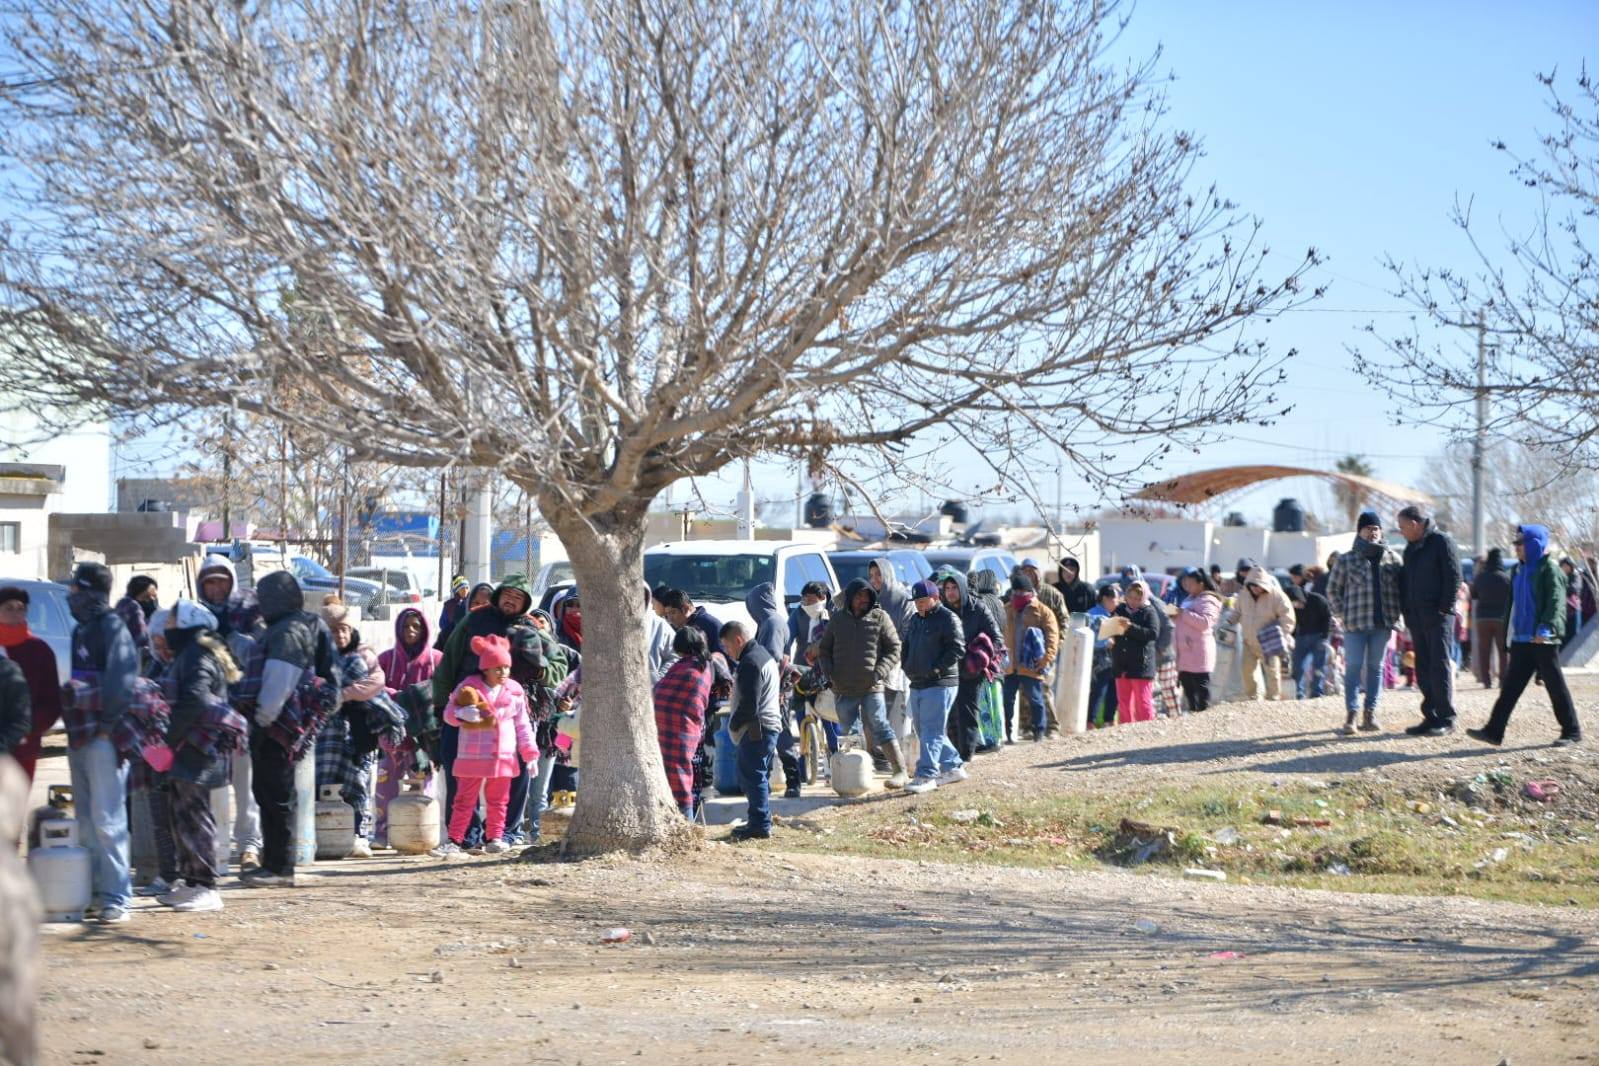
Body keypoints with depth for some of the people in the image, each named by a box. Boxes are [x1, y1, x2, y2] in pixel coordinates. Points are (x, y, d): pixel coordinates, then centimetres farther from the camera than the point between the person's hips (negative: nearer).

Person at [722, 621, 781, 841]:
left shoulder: (750, 663, -18)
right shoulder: (764, 654, 16)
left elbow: (748, 705, -22)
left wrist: (733, 724, -7)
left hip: (755, 729, -11)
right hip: (770, 724, 11)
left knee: (752, 776, -8)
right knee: (760, 777, 15)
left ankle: (760, 825, -8)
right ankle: (761, 821, 21)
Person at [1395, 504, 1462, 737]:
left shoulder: (1441, 541, -6)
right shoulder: (1410, 548, 18)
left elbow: (1453, 576, -12)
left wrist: (1445, 607, -15)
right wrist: (1406, 611, 10)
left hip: (1438, 616, -8)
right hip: (1416, 618, 8)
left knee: (1440, 665, -8)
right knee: (1423, 669, 7)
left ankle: (1446, 719, -6)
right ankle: (1431, 716, 12)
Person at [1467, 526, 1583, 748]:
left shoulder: (1549, 570, -8)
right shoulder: (1518, 571, 16)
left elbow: (1556, 602, -19)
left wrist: (1546, 628, -31)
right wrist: (1509, 631, 20)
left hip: (1543, 640, -7)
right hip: (1521, 640, 8)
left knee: (1555, 685, 0)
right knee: (1510, 686, 4)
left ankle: (1572, 731, 10)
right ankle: (1494, 731, 2)